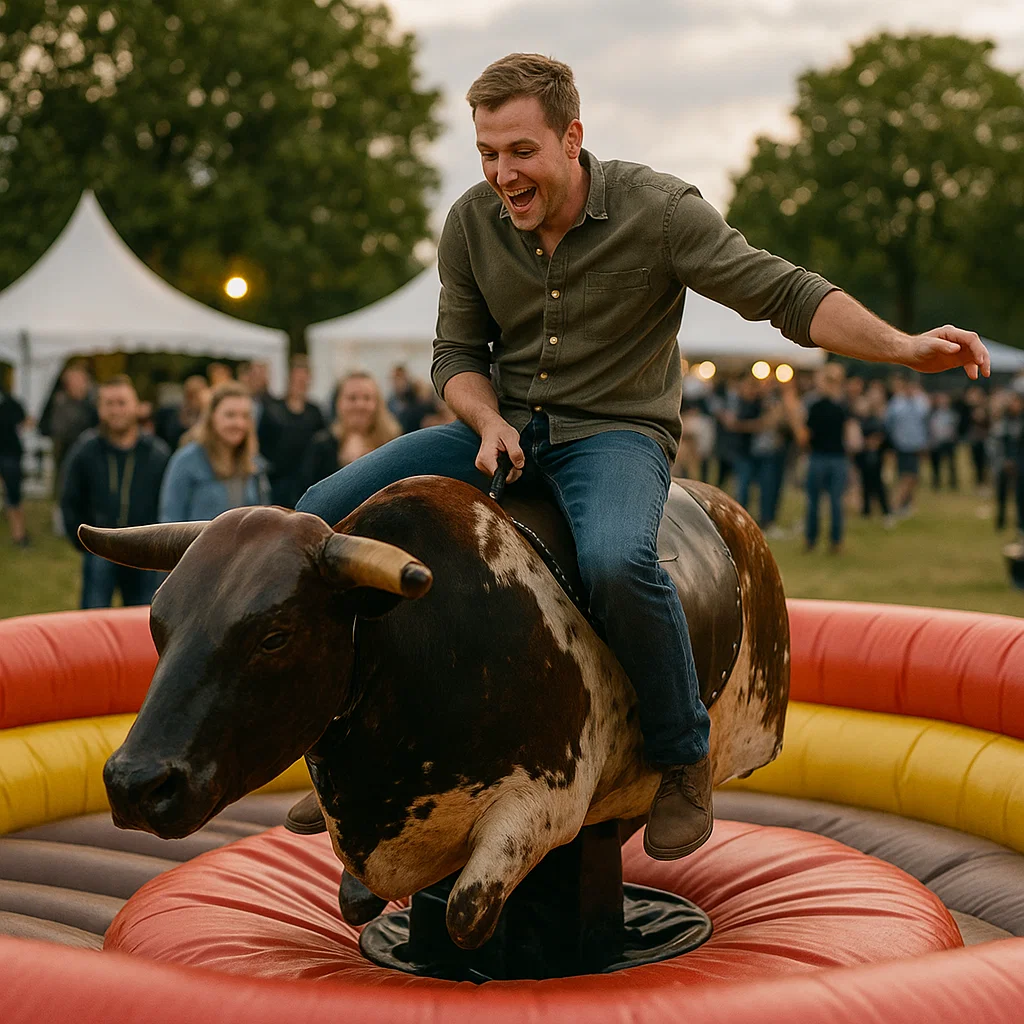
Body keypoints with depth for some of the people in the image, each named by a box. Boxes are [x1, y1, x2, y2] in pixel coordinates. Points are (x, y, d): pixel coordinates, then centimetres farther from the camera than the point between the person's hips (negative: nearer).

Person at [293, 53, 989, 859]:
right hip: (502, 426, 5)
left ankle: (685, 761, -14)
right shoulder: (471, 225, -1)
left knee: (616, 560, -39)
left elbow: (785, 293, -14)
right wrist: (489, 422, -12)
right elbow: (457, 351, 9)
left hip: (616, 431, -5)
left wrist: (905, 347, -27)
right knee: (326, 514, -9)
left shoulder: (658, 210, -13)